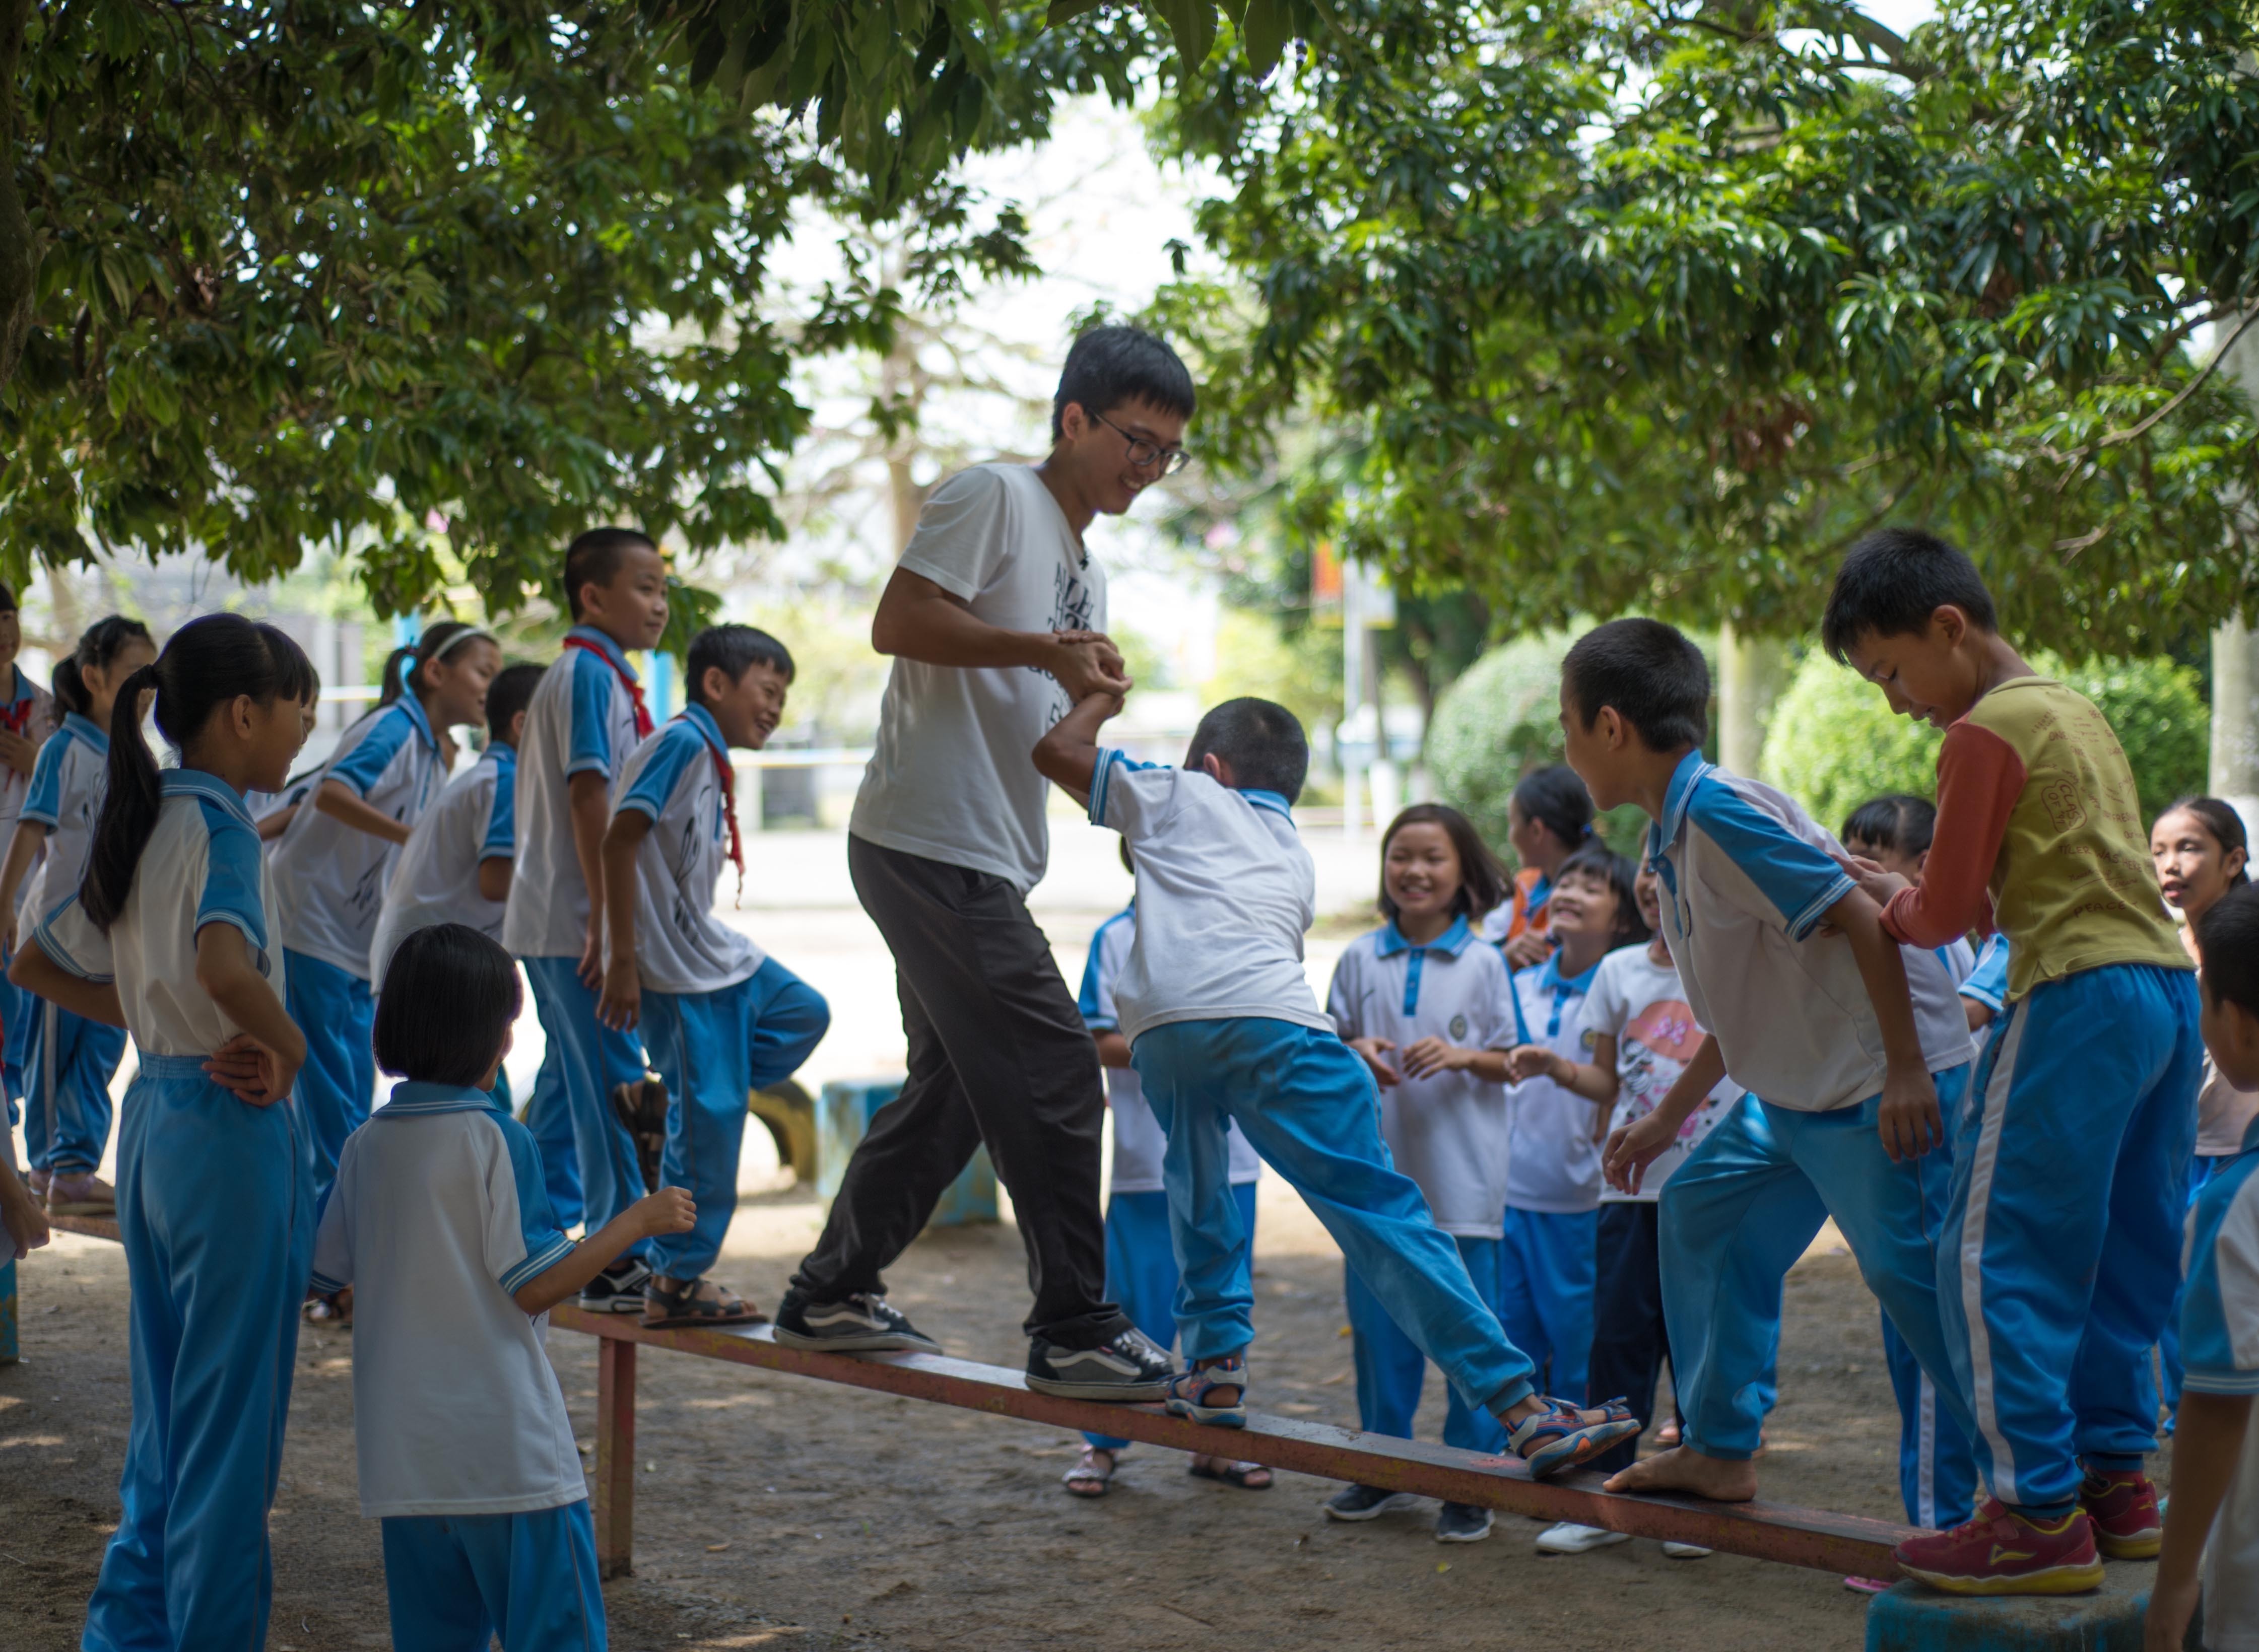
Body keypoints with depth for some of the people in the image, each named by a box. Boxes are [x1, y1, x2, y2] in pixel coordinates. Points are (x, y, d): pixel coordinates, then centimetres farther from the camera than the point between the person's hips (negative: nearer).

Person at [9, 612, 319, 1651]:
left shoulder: (141, 826, 10)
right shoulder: (219, 827, -16)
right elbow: (225, 968, -36)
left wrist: (162, 1021, 8)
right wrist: (285, 1045, -18)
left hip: (154, 1120, 9)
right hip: (234, 1129, -9)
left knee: (168, 1410, 17)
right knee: (231, 1417, 0)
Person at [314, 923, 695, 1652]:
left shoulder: (366, 1146, 6)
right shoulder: (495, 1137, -11)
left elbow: (332, 1275, 12)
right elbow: (534, 1286, -13)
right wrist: (638, 1221, -4)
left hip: (401, 1450, 6)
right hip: (506, 1444, -6)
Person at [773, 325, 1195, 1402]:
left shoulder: (1083, 573, 23)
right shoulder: (994, 497, -5)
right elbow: (898, 622, -16)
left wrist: (1092, 701, 2)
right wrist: (1042, 651, -21)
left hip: (985, 861, 10)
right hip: (931, 839, -10)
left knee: (957, 1089, 16)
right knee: (1051, 1080, -12)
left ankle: (830, 1298, 27)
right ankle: (1076, 1331, -8)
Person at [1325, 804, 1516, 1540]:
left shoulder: (1483, 963, 0)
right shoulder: (1361, 958, 6)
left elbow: (1511, 1063, 3)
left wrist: (1460, 1056, -15)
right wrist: (1355, 1053, -9)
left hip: (1462, 1180, -2)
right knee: (1377, 1327, 9)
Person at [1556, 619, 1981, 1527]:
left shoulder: (1720, 811, -19)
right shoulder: (1674, 838, 12)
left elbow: (1862, 921, -24)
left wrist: (1905, 1073, -25)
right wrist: (1666, 1120, 27)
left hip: (1877, 1085, -10)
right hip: (1795, 1092, 10)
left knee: (1909, 1276, -9)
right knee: (1702, 1208, 16)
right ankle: (1719, 1450, 25)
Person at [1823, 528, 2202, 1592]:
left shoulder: (1986, 732, -7)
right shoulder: (2074, 709, 20)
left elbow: (1948, 913, -4)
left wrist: (1892, 907, 15)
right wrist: (1912, 892, 21)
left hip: (2078, 1001, -9)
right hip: (2170, 989, 9)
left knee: (1995, 1257, -6)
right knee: (2121, 1257, 15)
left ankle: (2039, 1517, -8)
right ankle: (2118, 1482, 19)